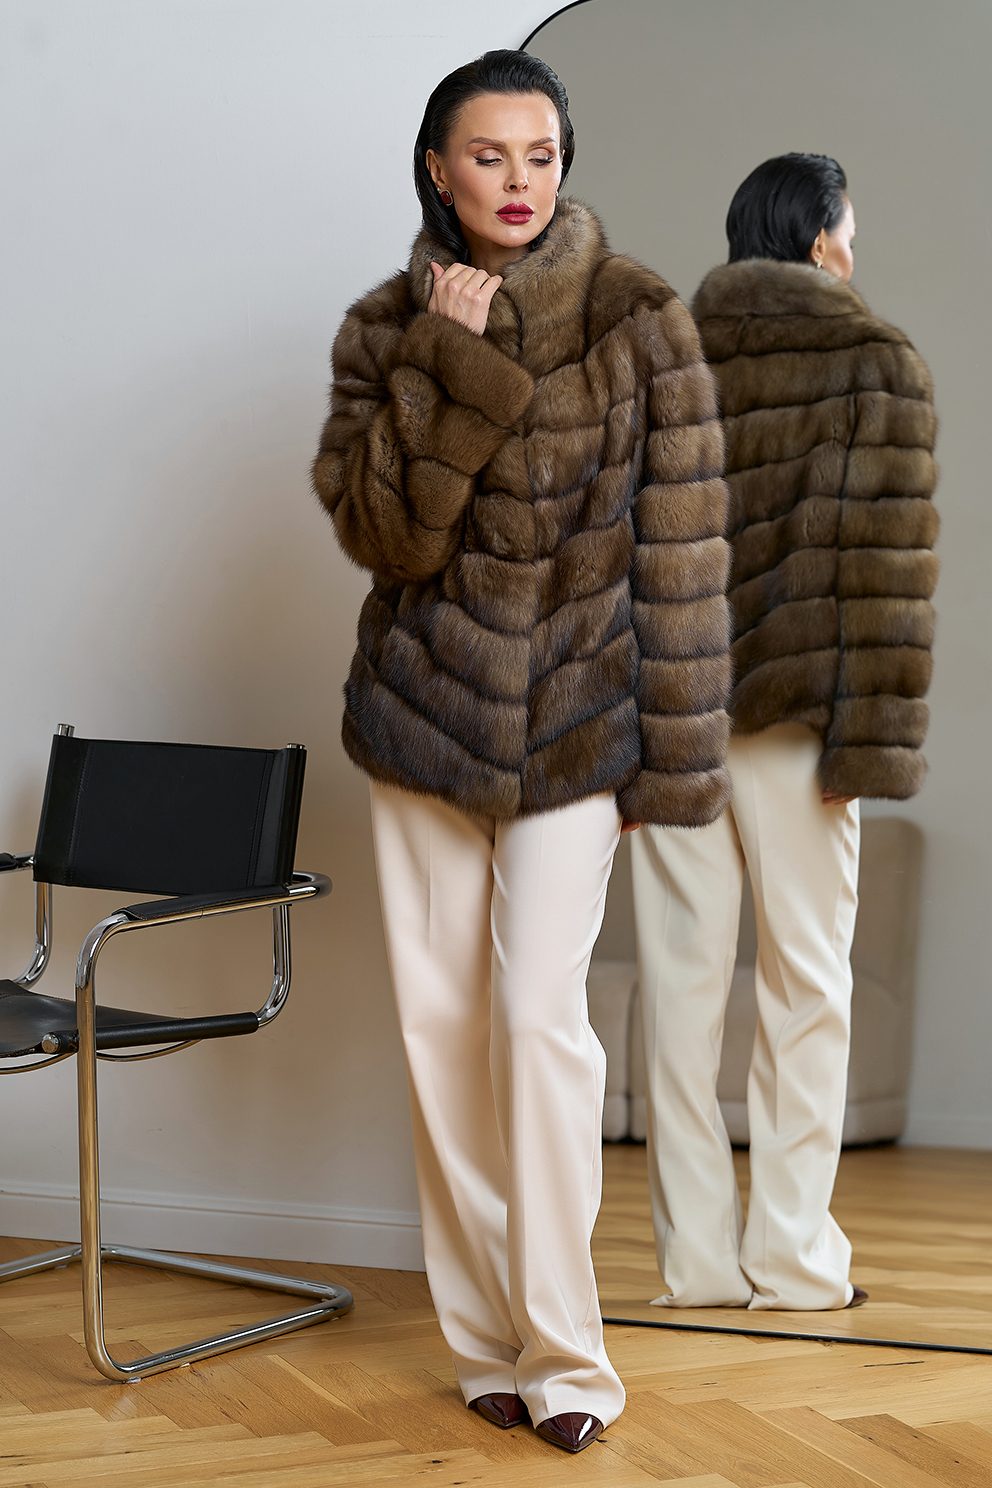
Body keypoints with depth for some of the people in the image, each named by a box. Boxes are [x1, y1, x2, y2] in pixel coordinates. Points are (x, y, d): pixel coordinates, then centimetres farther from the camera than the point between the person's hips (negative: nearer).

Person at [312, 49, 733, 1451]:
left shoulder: (636, 321, -3)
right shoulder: (387, 328, 4)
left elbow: (682, 549, -5)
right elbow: (378, 529, -8)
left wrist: (673, 753, -8)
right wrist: (450, 369, -18)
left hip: (573, 718, -3)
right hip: (424, 707, 3)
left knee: (540, 1015, -11)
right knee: (440, 1022, 4)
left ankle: (563, 1355, 1)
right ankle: (488, 1336, 16)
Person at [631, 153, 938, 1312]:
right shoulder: (874, 366, -3)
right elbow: (881, 564, -11)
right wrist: (872, 742, -11)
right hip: (788, 709, -4)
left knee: (681, 977, 7)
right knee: (804, 979, 6)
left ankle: (696, 1251, 12)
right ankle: (791, 1253, 10)